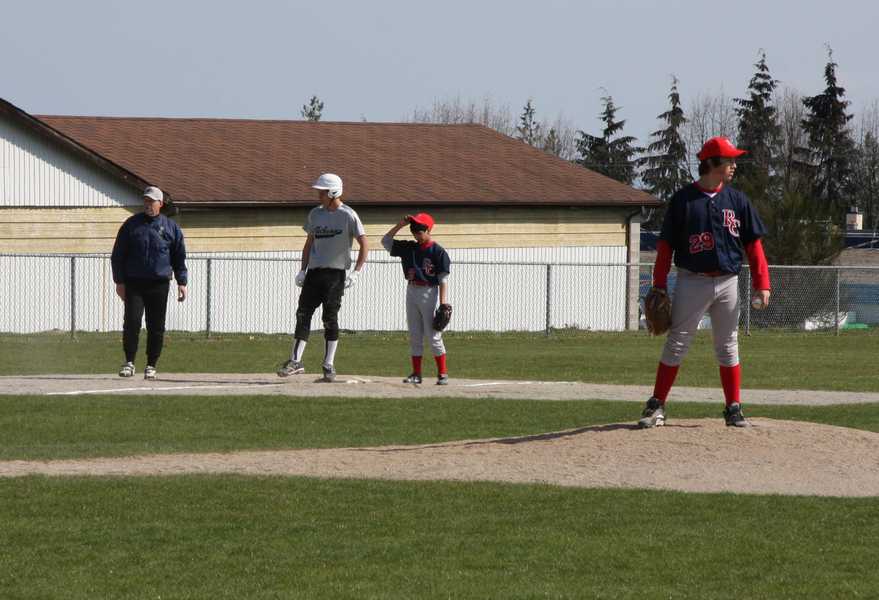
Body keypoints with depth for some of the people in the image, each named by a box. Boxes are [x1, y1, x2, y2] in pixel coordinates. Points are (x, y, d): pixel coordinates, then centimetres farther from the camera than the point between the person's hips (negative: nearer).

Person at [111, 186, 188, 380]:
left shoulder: (170, 227, 8)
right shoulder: (131, 225, 6)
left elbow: (179, 258, 12)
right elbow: (118, 255, 8)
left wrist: (181, 282, 3)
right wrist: (119, 281, 1)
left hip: (159, 285, 1)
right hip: (134, 282, 0)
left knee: (156, 327, 1)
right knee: (132, 322, -11)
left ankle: (151, 365, 8)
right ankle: (129, 362, -2)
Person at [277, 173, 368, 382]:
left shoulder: (348, 215, -7)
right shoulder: (315, 214, 11)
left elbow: (364, 244, -8)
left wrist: (356, 272, -15)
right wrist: (302, 270, 11)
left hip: (335, 273, -5)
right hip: (314, 271, 5)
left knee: (330, 319, -3)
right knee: (303, 314, -2)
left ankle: (329, 365, 4)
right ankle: (296, 361, -3)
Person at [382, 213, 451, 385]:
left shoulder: (438, 252, -8)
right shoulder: (409, 248, 9)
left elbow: (443, 280, -10)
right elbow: (386, 241, 12)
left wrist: (443, 304, -15)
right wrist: (400, 225, 2)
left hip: (429, 292, -6)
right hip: (411, 292, 6)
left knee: (433, 335, -6)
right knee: (414, 336, 7)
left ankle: (443, 374, -2)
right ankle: (416, 374, 10)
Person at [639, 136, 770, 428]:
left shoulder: (737, 200, 6)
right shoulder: (683, 199, -4)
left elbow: (753, 244, 7)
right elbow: (665, 245, -2)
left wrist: (762, 284, -2)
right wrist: (659, 288, -6)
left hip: (727, 283, 3)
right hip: (692, 281, -3)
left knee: (728, 348, 9)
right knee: (676, 344, -1)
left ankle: (734, 408, 14)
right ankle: (657, 405, 4)